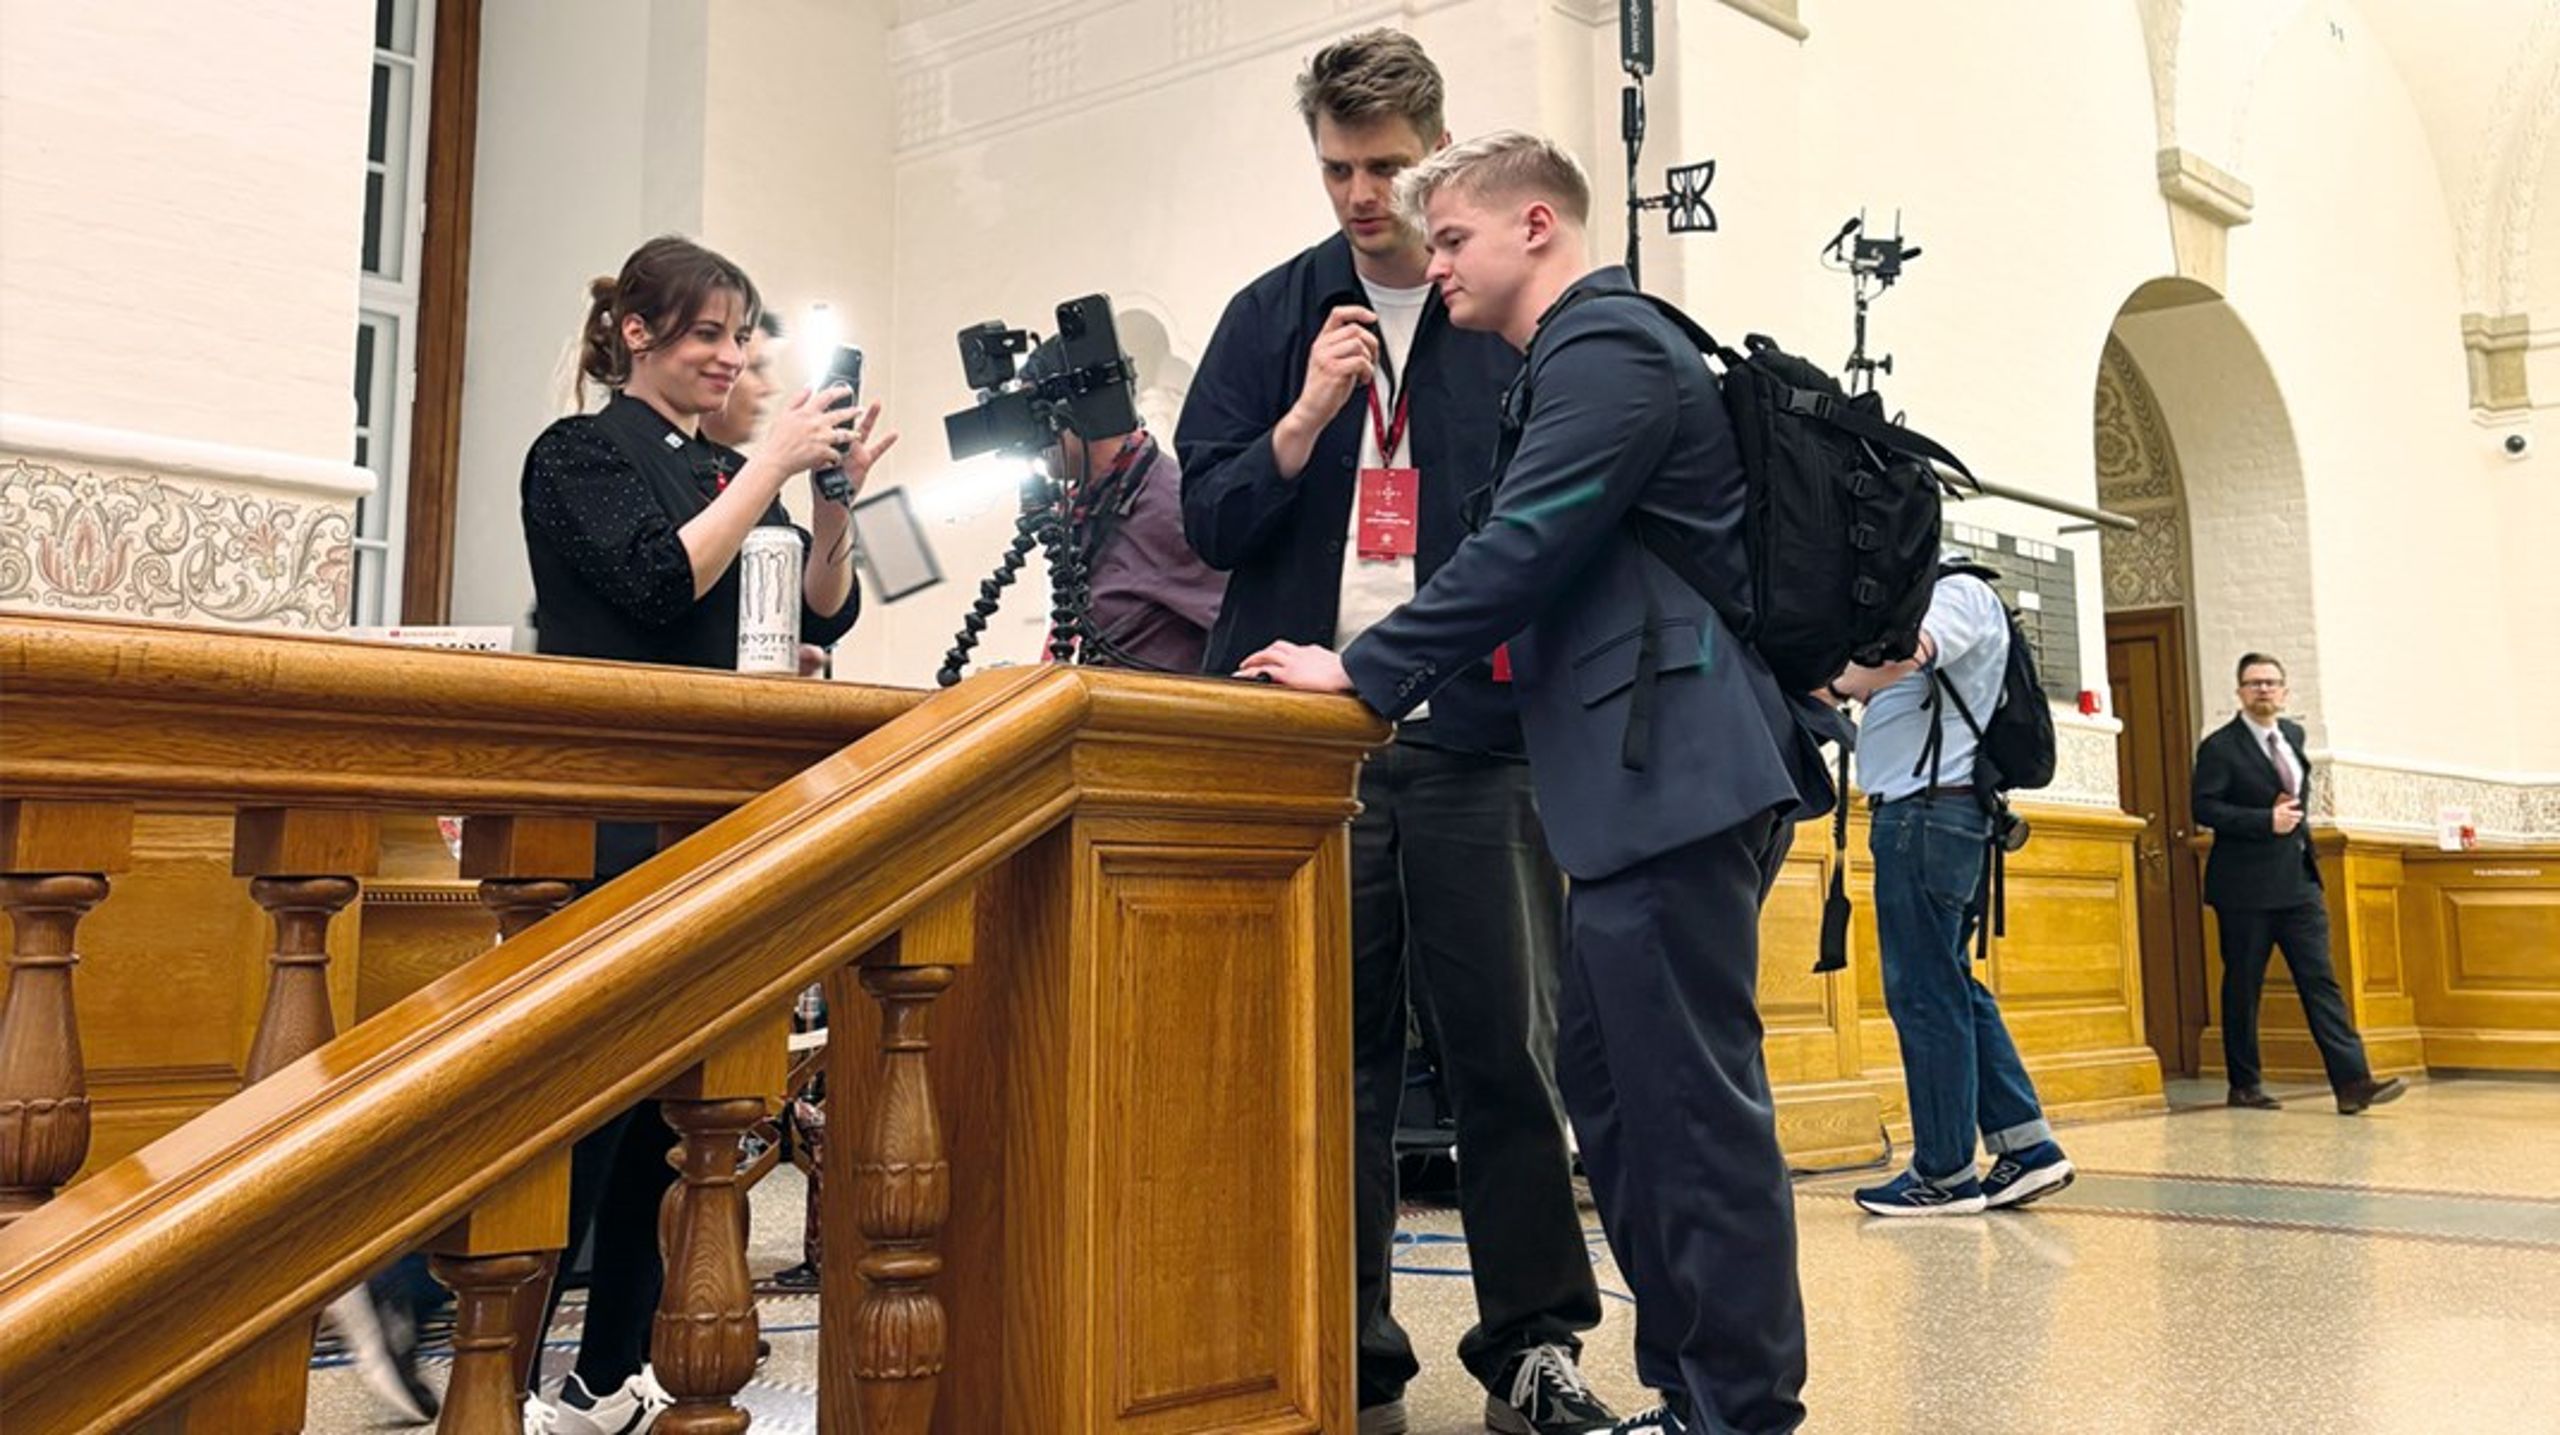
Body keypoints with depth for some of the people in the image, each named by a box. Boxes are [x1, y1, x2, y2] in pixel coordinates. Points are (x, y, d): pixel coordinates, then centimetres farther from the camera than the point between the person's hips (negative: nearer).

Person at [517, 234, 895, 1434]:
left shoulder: (732, 474, 17)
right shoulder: (581, 453, 0)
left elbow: (824, 615, 10)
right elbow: (662, 581, -15)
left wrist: (833, 496, -5)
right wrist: (772, 465, -12)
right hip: (612, 819, -6)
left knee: (671, 1103, 7)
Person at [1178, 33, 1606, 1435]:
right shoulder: (1273, 315, 11)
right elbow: (1207, 517, 7)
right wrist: (1306, 417, -10)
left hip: (1473, 736, -1)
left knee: (1502, 1043, 1)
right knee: (1333, 1048, 6)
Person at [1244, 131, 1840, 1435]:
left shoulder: (1605, 348, -8)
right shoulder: (1585, 355, 24)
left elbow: (1520, 552, -17)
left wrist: (1362, 673, -12)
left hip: (1676, 775, -11)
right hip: (1646, 781, 11)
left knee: (1694, 1103, -7)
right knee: (1608, 1086, 12)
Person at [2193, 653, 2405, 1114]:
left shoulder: (2293, 735, 14)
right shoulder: (2219, 747, -7)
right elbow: (2205, 807, -14)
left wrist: (2294, 819, 11)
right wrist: (2266, 821, -20)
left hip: (2298, 880, 5)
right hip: (2246, 886, -5)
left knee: (2320, 979, -2)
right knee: (2242, 985, 2)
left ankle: (2352, 1081, -7)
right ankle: (2245, 1084, 12)